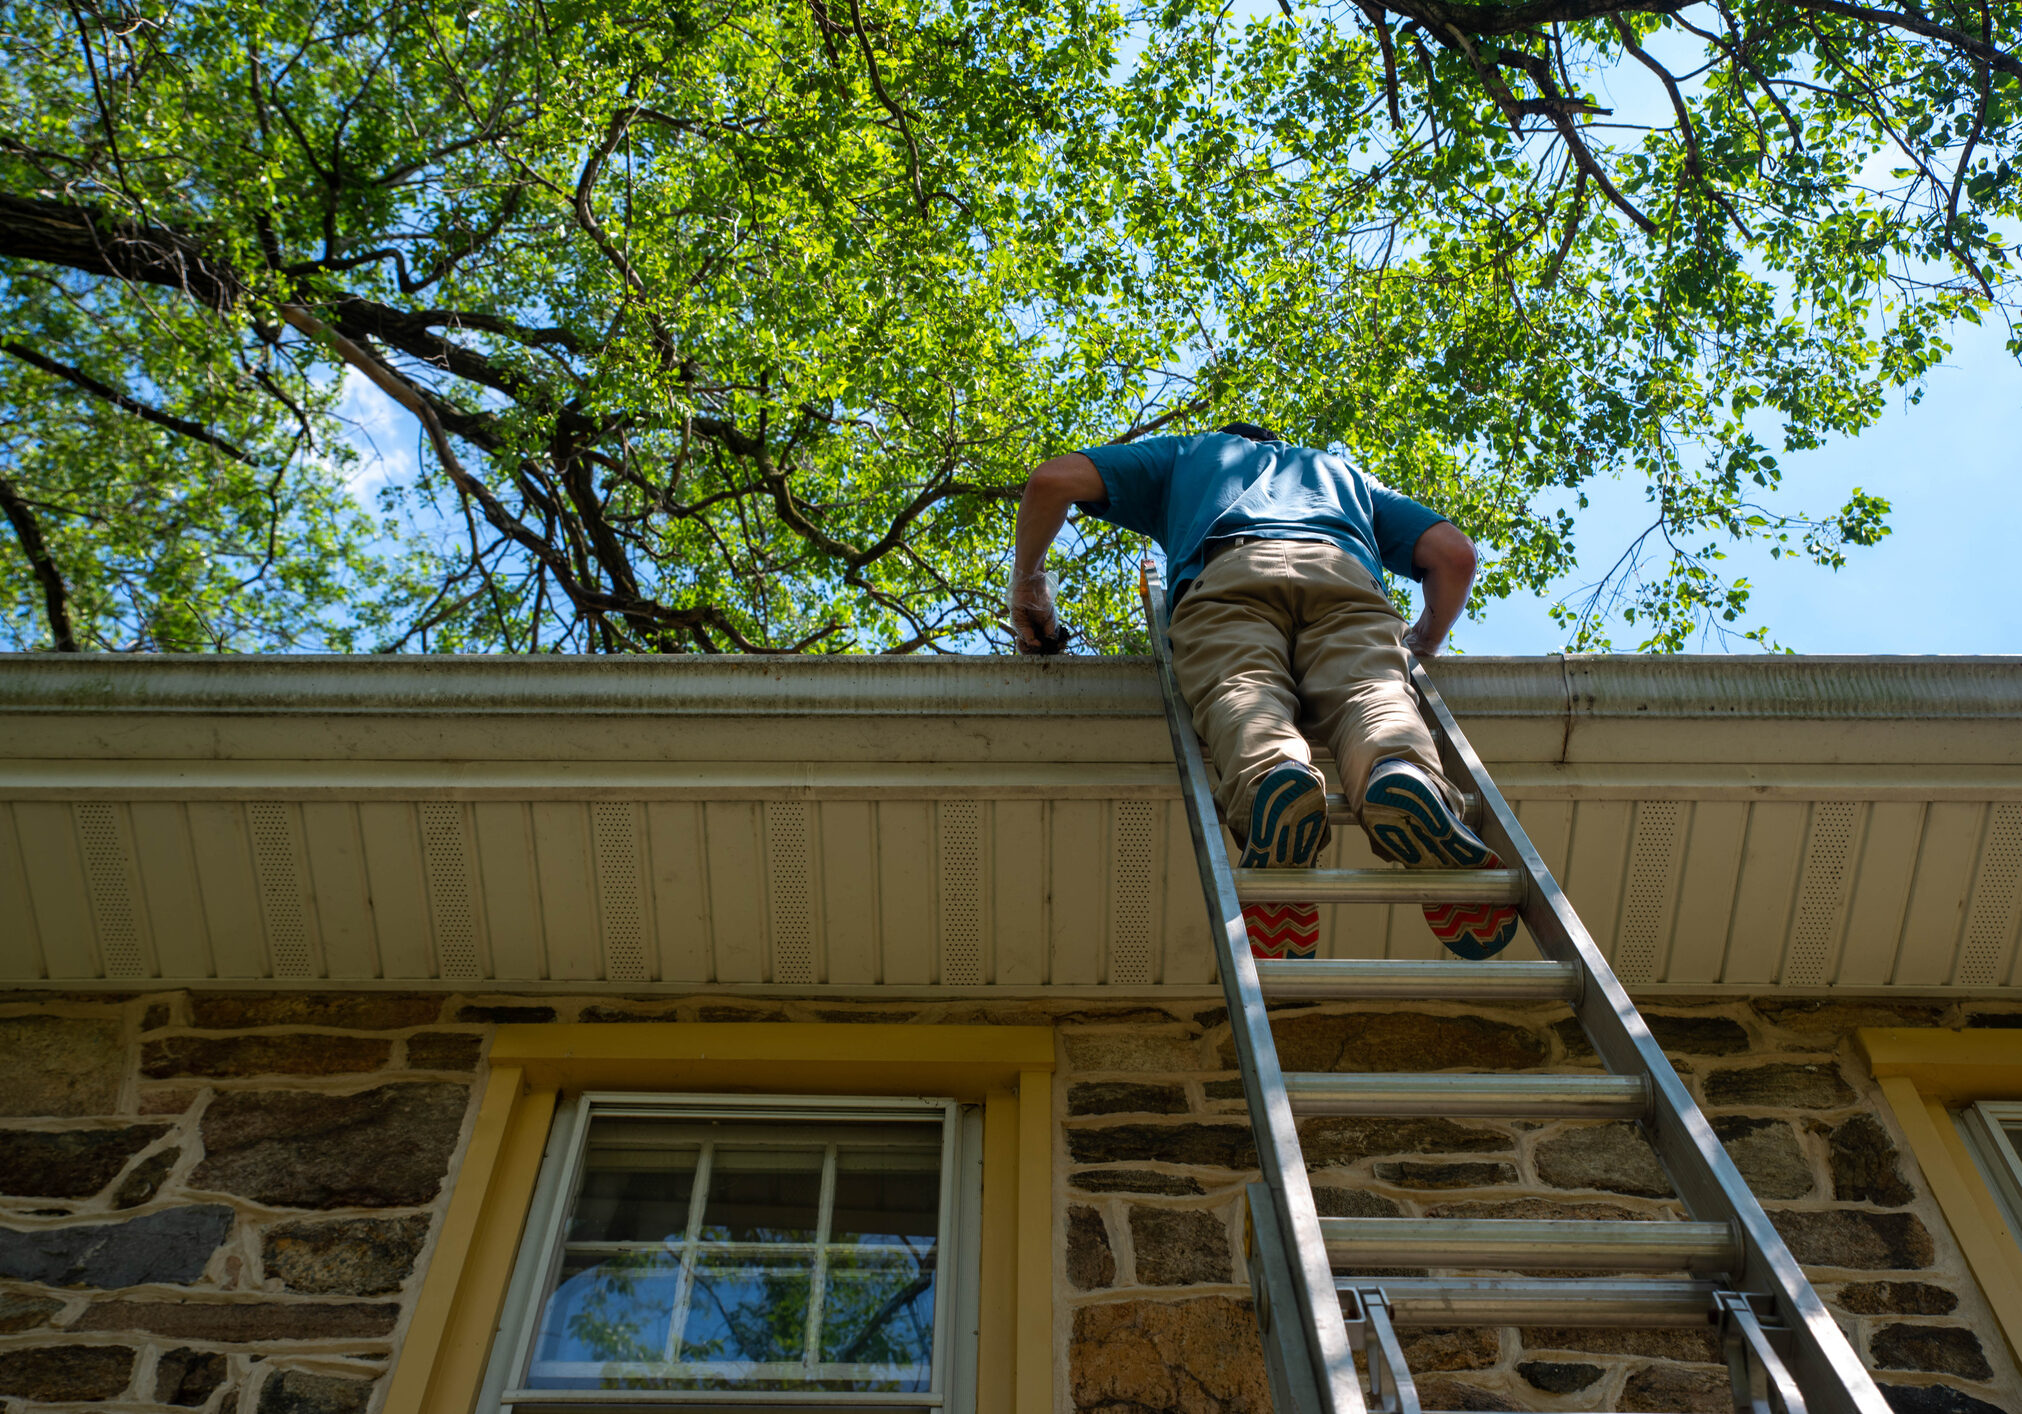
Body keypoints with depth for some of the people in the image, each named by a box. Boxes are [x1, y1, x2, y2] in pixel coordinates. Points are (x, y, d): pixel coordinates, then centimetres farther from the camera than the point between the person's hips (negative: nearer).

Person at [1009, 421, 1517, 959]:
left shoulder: (1187, 453, 43)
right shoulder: (1339, 469, 46)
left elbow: (1051, 479, 30)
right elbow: (1455, 553, 32)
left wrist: (1026, 583, 41)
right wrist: (1420, 645, 47)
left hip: (1225, 573, -1)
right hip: (1343, 572, 1)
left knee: (1241, 692, -24)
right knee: (1370, 692, -20)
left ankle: (1272, 780, -59)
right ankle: (1409, 776, -55)